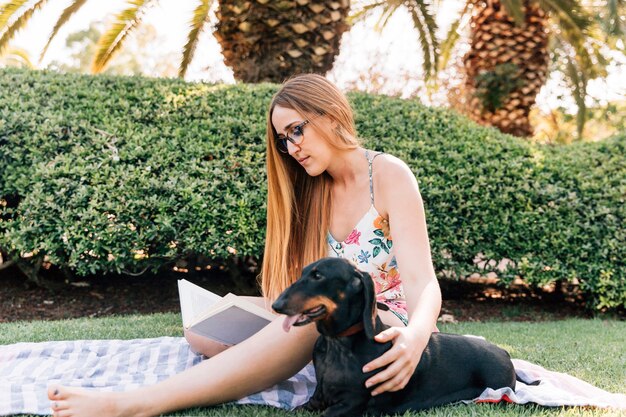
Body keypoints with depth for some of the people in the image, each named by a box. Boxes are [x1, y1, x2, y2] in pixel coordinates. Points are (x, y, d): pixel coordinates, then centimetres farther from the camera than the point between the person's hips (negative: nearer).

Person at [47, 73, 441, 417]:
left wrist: (415, 337, -41)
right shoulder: (313, 190, 9)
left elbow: (422, 282, -20)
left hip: (389, 330, -8)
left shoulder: (390, 175, -9)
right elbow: (301, 284, -3)